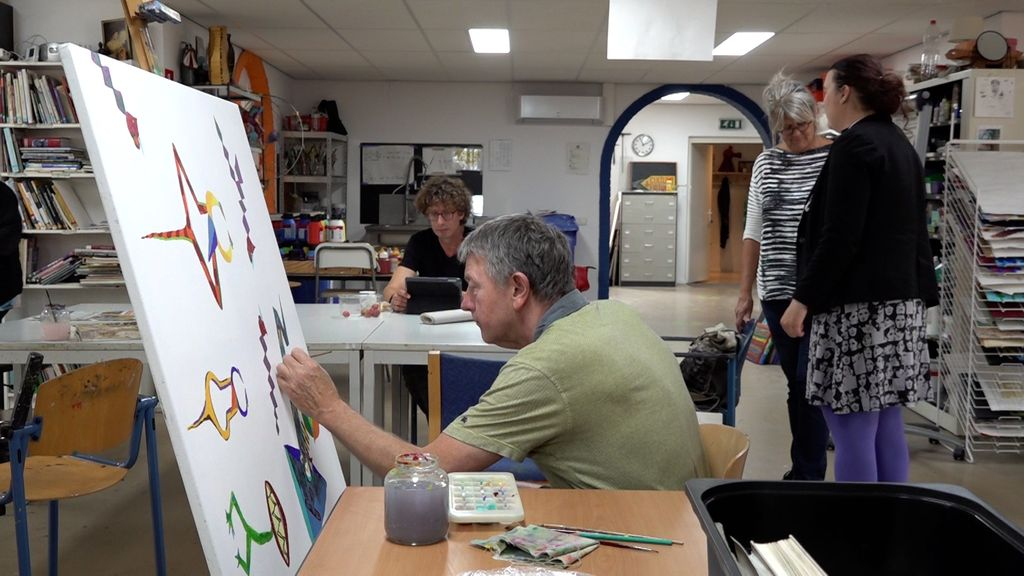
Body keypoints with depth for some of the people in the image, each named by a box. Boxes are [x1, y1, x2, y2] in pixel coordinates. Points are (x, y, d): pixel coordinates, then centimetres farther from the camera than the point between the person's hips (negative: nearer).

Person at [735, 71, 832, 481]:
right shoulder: (765, 163, 9)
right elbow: (754, 231, 11)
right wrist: (745, 293, 8)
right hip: (778, 293, 4)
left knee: (810, 384, -5)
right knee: (796, 385, 12)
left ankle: (809, 477, 6)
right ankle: (806, 469, 24)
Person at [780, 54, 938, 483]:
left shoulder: (854, 145, -11)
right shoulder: (901, 145, 17)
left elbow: (839, 237, -18)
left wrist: (803, 298, -13)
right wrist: (922, 294, 23)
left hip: (858, 305, -10)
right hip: (900, 302, 10)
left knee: (853, 431, -5)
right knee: (887, 426, 13)